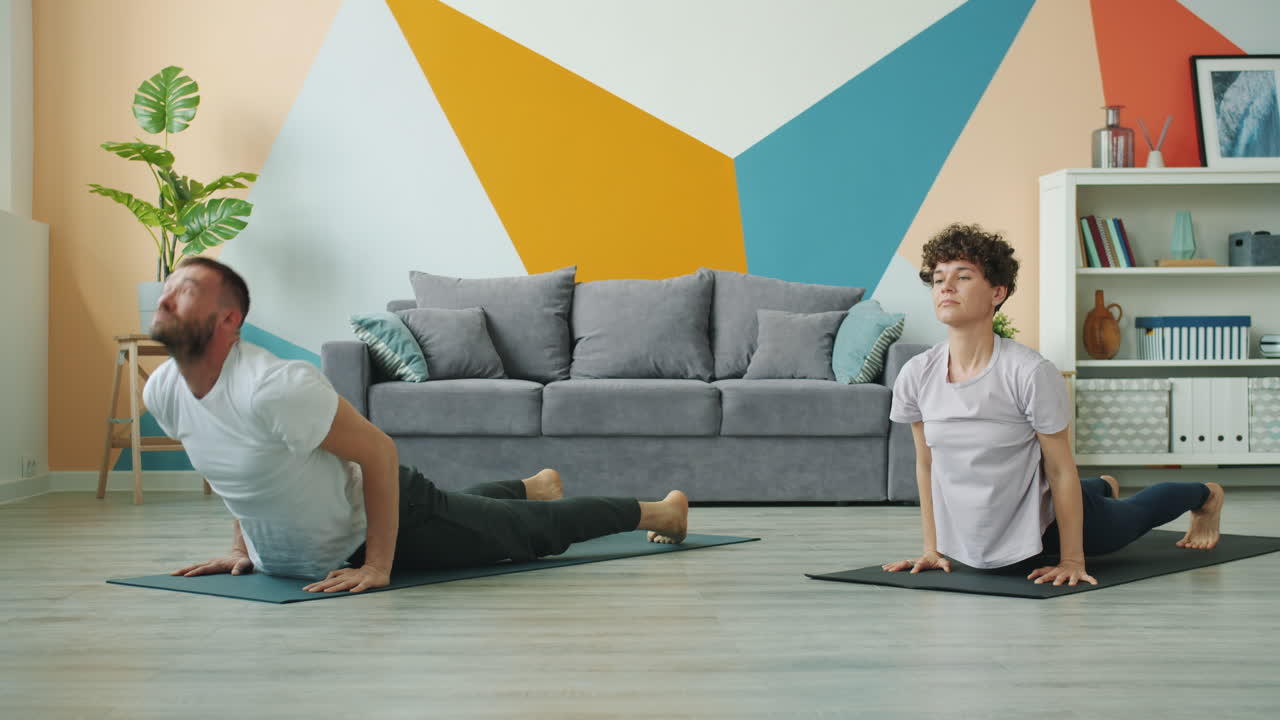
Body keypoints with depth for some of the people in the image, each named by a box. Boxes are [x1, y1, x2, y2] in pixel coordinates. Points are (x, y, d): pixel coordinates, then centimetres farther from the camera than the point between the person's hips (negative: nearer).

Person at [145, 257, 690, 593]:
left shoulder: (275, 387, -39)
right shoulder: (161, 393, -14)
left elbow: (378, 451, -31)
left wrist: (379, 565, -30)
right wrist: (242, 545, 7)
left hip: (387, 518, -7)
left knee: (534, 531, 14)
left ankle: (659, 510, 38)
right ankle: (535, 485, 67)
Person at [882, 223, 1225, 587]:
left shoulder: (1030, 373, -32)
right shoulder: (915, 376, -19)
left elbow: (1061, 470, -22)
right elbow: (926, 465, -3)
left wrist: (1072, 560, -19)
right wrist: (932, 548, 0)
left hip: (1045, 525, -5)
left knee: (1135, 515, 27)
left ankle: (1207, 495, 59)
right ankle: (1104, 487, 71)